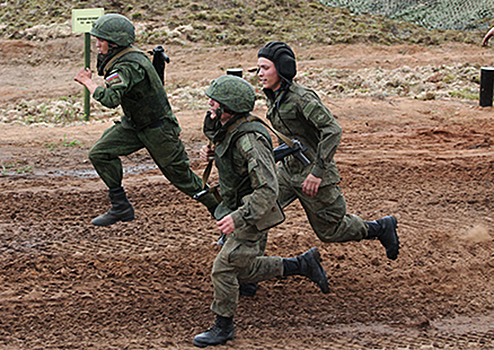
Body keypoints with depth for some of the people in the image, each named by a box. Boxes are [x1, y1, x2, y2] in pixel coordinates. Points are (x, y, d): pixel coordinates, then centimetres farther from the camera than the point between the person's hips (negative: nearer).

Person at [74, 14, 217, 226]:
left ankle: (217, 207, 23)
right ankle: (121, 207, 3)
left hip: (158, 130, -9)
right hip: (133, 124, 9)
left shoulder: (129, 67, -29)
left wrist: (87, 82, -28)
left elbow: (110, 99, -42)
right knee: (99, 154, -4)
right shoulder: (123, 58, 1)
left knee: (180, 175, 3)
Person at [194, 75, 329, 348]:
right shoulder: (226, 127, -1)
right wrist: (211, 152, 3)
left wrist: (239, 218, -37)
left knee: (223, 269, -7)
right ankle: (303, 265, 27)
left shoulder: (249, 140, -29)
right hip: (235, 208, 10)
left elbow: (268, 190, -31)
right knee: (245, 272, 17)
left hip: (254, 215, -10)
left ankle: (223, 327, 10)